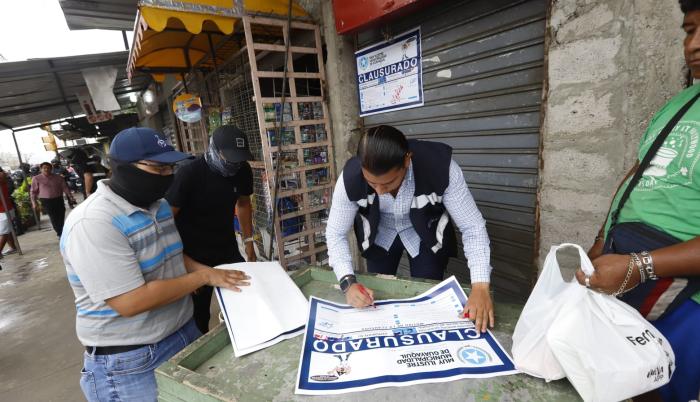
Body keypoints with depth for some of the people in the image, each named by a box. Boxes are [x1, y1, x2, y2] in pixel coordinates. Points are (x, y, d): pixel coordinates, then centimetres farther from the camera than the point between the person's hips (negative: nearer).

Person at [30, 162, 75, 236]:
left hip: (58, 200, 2)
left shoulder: (58, 177, 4)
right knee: (54, 219, -4)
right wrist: (34, 202, -4)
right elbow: (33, 191, 3)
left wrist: (71, 198, 1)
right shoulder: (36, 179, 1)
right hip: (46, 201, -2)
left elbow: (65, 188, 6)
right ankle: (60, 234, 6)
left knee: (61, 217, 7)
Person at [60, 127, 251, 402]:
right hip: (129, 361, -7)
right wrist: (203, 277, -20)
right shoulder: (92, 224, -24)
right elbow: (131, 302, -28)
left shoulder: (157, 204, 2)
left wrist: (207, 270, -2)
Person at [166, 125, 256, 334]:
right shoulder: (189, 174, -20)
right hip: (194, 255, -4)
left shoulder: (243, 170, -6)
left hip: (228, 249, 5)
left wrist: (248, 241, 9)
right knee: (199, 314, 4)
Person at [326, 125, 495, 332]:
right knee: (376, 300, 10)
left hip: (426, 235, -1)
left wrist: (480, 287, -36)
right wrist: (348, 282, -33)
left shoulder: (441, 167, -35)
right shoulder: (350, 177, -32)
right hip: (380, 235, 1)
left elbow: (472, 227, -26)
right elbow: (335, 233, -19)